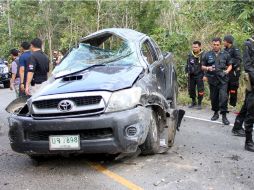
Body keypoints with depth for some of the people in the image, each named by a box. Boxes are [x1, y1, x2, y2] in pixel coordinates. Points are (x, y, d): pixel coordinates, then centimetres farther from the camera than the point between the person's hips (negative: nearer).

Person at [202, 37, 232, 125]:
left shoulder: (225, 54, 6)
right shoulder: (208, 55, 6)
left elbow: (230, 65, 14)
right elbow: (202, 66, 10)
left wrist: (227, 70, -7)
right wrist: (207, 68, -11)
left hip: (223, 79, -1)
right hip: (212, 79, 2)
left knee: (223, 97, -13)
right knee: (213, 97, 9)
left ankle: (224, 115, -5)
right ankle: (216, 113, 27)